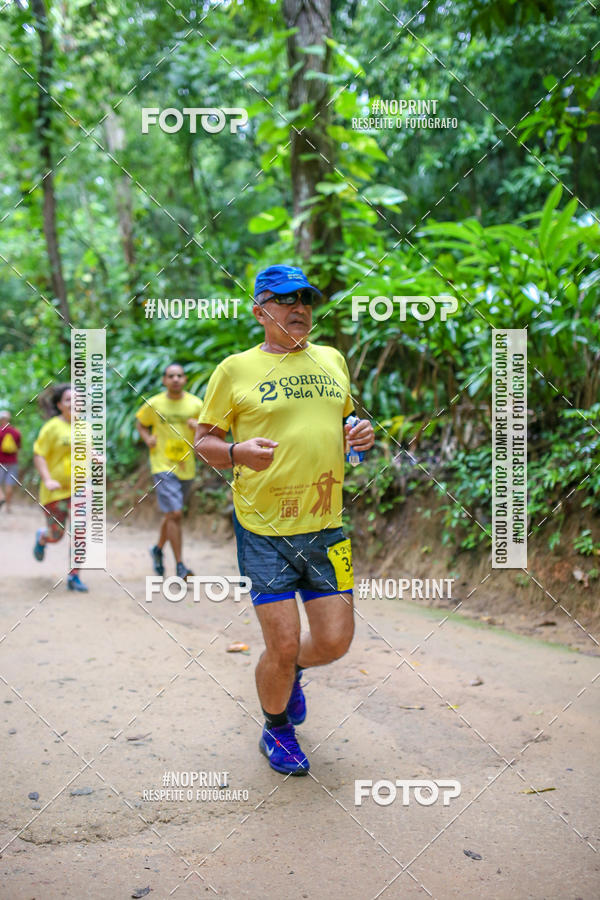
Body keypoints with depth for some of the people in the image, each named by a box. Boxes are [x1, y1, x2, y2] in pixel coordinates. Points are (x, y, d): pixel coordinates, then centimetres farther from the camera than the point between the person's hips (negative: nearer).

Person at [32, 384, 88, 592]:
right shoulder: (52, 427, -11)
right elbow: (38, 456, -11)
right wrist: (47, 480, -23)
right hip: (56, 490, -3)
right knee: (56, 535, 8)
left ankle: (74, 576, 1)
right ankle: (41, 537, 46)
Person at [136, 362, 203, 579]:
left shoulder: (196, 404, 0)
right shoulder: (154, 404, -2)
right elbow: (140, 422, 16)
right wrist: (147, 439, -2)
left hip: (186, 466, 3)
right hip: (163, 466, -3)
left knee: (172, 514, 17)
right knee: (174, 513, -14)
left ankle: (158, 549, 43)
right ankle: (180, 566, -9)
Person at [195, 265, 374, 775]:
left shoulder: (332, 360, 12)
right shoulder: (235, 370, -3)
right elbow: (204, 441, 1)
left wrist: (361, 434, 3)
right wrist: (239, 452, -20)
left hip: (326, 527, 4)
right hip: (264, 529, -4)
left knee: (335, 641, 4)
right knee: (282, 645, -2)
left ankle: (292, 675, 40)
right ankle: (276, 730, 27)